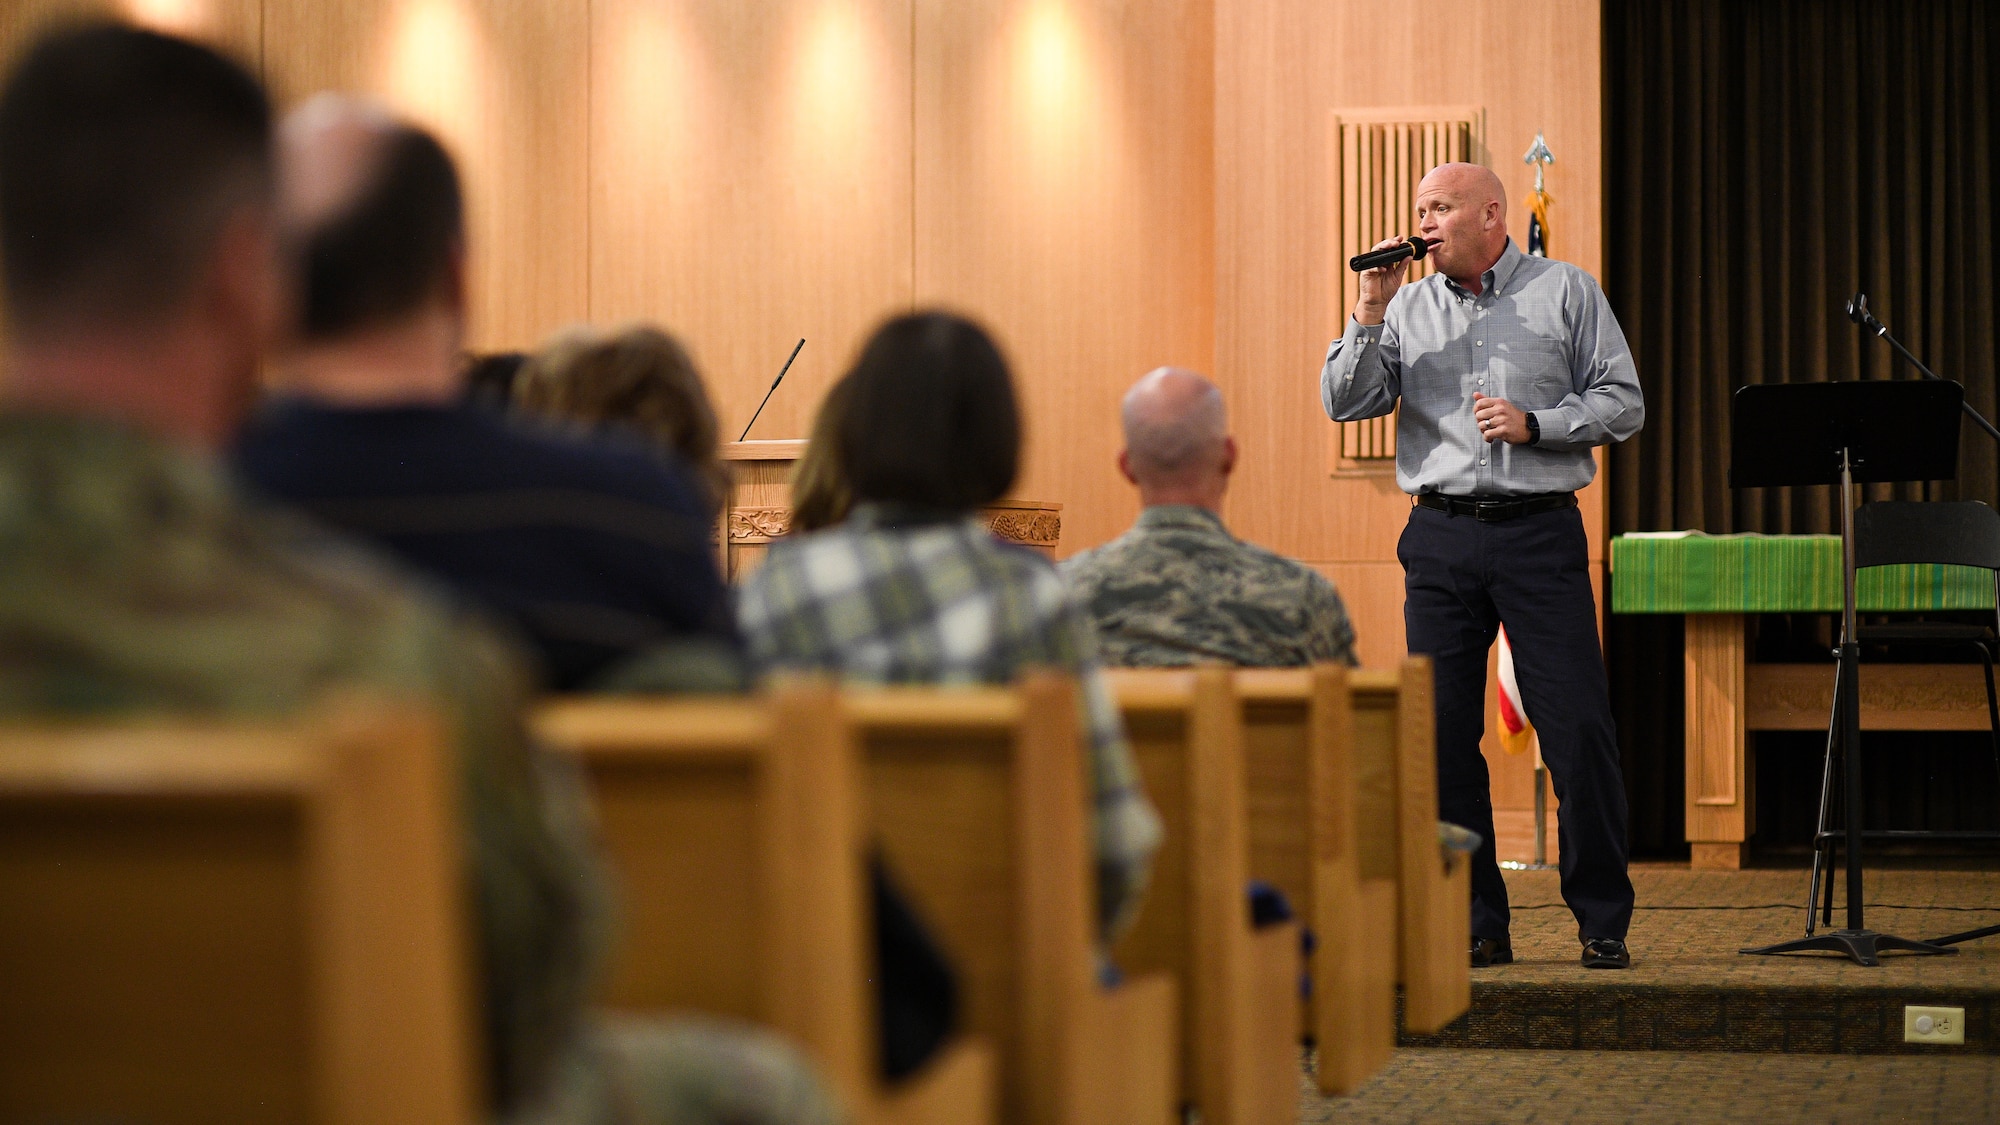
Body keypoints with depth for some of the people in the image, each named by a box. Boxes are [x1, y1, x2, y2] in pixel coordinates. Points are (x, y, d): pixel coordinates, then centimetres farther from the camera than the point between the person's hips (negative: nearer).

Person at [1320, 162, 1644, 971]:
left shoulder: (1567, 292, 5)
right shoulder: (1408, 308, 12)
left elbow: (1622, 404, 3)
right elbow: (1343, 403, 4)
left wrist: (1533, 425, -10)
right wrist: (1369, 313, -6)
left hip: (1540, 532, -3)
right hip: (1441, 537, 3)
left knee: (1578, 731, -5)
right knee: (1443, 732, 2)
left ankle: (1603, 922, 6)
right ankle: (1476, 924, 11)